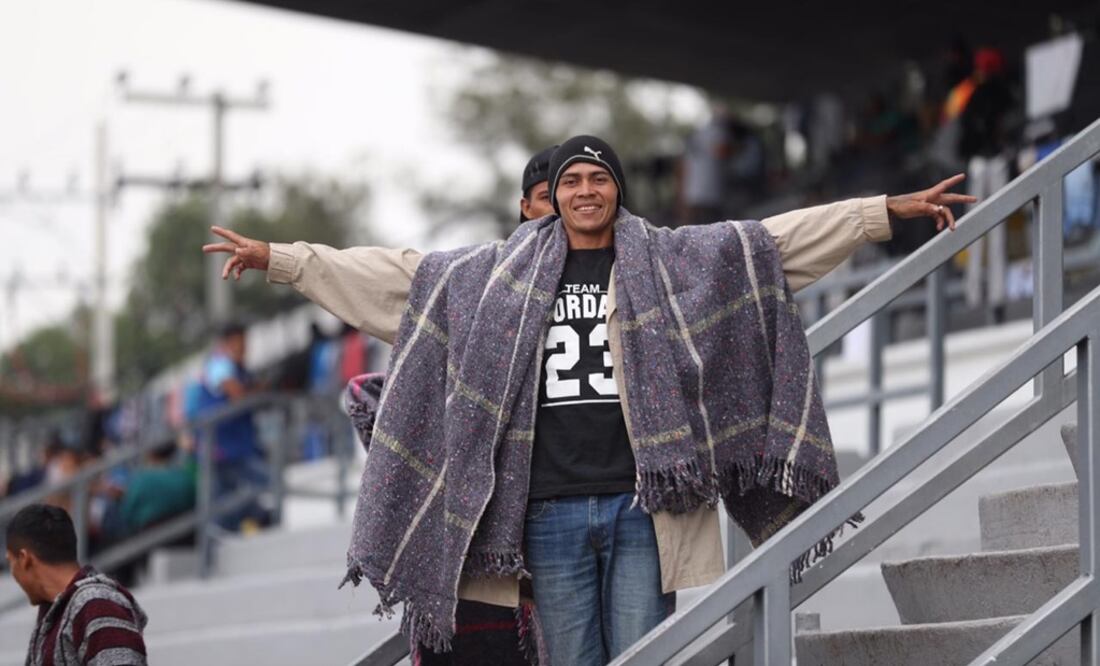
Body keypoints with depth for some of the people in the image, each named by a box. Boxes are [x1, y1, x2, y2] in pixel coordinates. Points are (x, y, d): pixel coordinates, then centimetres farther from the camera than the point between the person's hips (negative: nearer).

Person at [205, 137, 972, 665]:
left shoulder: (669, 261, 8)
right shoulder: (500, 274, 11)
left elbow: (782, 238, 5)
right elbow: (397, 275, 14)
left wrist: (890, 210, -1)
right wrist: (278, 258, 13)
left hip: (642, 505, -1)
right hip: (551, 512, 1)